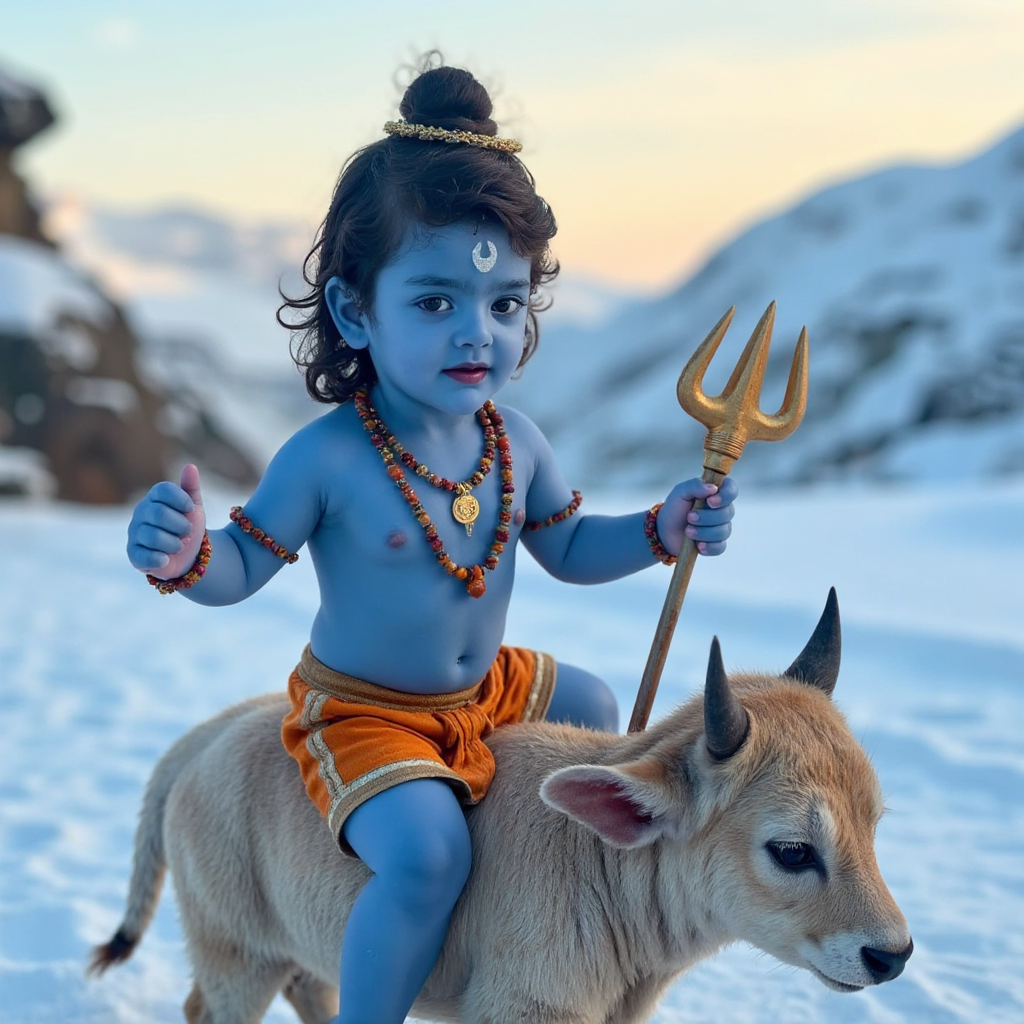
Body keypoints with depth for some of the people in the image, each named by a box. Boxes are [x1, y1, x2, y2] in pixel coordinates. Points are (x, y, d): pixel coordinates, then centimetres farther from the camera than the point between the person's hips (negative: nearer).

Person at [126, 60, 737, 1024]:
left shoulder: (515, 442, -7)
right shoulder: (328, 457, -26)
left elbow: (567, 548, 8)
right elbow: (243, 565, -18)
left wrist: (660, 531, -7)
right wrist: (187, 556, -40)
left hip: (488, 687, 7)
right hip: (360, 714, -7)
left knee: (596, 711, 25)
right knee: (427, 854, -30)